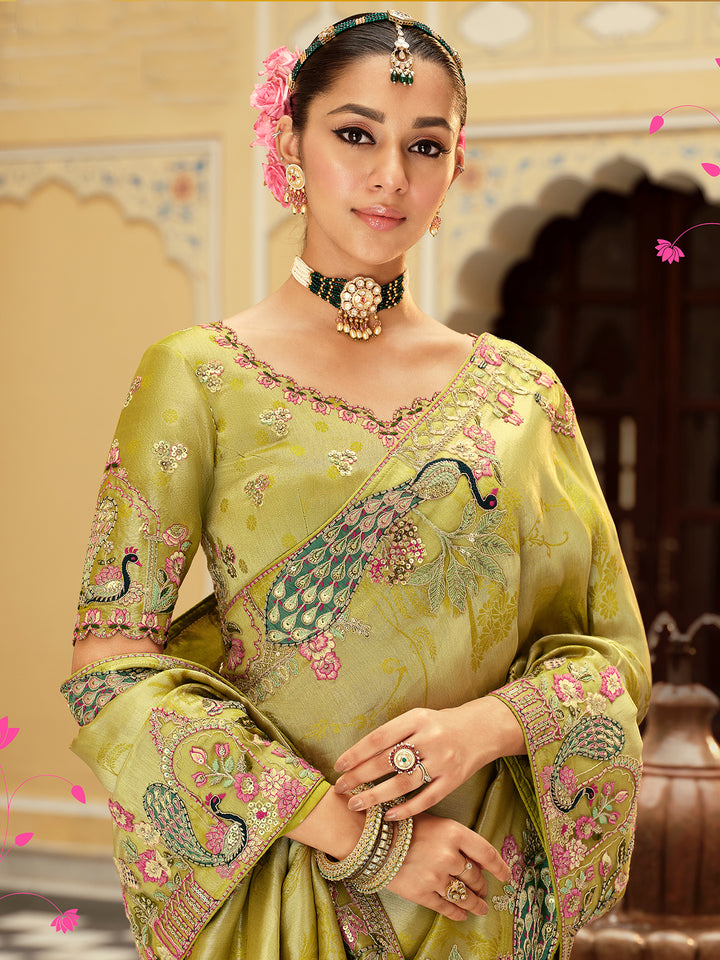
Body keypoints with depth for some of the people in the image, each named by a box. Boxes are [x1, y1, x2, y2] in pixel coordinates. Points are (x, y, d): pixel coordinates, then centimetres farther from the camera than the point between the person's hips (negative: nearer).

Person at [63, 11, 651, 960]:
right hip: (276, 883, -2)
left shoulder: (521, 392, 3)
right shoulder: (196, 377, -5)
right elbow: (111, 672, -11)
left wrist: (484, 724, -15)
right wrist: (362, 838, -16)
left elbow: (612, 651, 7)